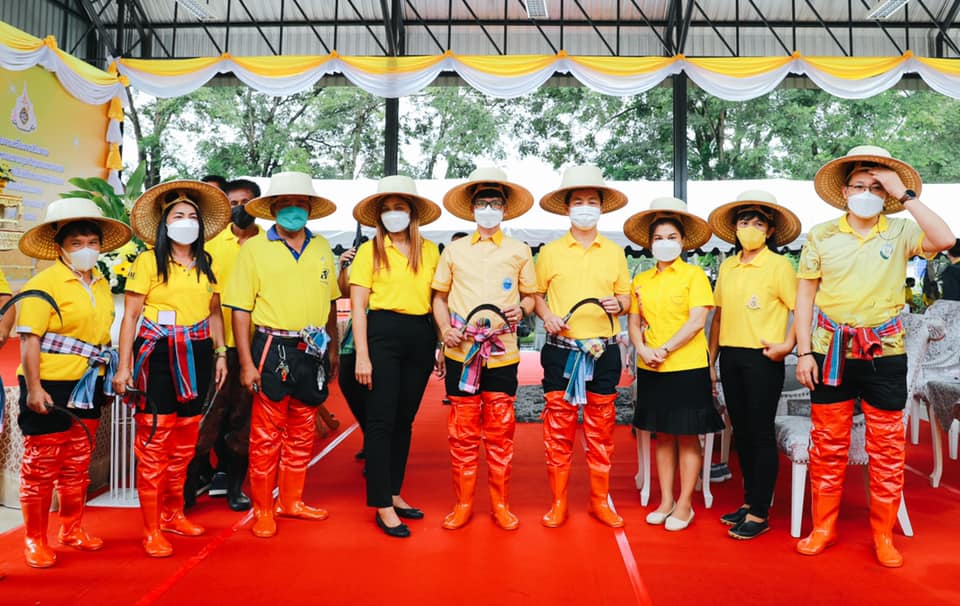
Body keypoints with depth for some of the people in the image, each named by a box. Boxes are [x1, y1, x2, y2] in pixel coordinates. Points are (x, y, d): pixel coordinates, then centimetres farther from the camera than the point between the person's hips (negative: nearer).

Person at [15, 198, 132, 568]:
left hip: (88, 386, 6)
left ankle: (72, 528, 30)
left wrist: (110, 374, 14)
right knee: (41, 464, 3)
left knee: (78, 464, 16)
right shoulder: (43, 284, -11)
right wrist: (33, 388, -20)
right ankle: (34, 539, 18)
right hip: (49, 387, -6)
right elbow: (29, 339, -15)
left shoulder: (101, 284, 10)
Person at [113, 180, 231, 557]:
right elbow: (130, 316, -4)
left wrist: (220, 354, 10)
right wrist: (124, 366, -9)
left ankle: (173, 513, 27)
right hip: (158, 355, -5)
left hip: (196, 356, 5)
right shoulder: (148, 261, -3)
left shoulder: (207, 265, 12)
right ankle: (151, 530, 6)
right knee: (154, 442, -5)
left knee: (185, 441, 12)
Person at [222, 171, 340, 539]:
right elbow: (240, 309, -5)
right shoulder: (254, 248, -3)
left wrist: (333, 349, 14)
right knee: (266, 434, 1)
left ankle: (292, 500, 27)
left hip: (313, 351, 5)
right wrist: (246, 363, -10)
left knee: (302, 432, 13)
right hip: (273, 349, -4)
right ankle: (262, 509, 15)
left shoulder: (321, 247, 10)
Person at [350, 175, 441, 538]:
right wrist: (362, 356, -10)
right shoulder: (370, 251, 1)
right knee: (381, 421, -2)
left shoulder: (430, 251, 9)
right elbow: (357, 306, -3)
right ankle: (382, 506, 7)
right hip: (383, 334, -3)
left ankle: (394, 493, 25)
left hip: (421, 337, 4)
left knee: (404, 420, 12)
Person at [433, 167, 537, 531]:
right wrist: (445, 329, -3)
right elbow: (439, 296, 12)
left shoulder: (519, 251, 8)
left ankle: (500, 504, 18)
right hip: (461, 354, 1)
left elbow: (530, 295, 13)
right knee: (462, 432, 5)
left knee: (500, 432, 5)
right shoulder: (454, 250, 9)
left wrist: (522, 309, -8)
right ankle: (463, 503, 18)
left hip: (502, 354, 0)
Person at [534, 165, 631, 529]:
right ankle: (558, 501, 14)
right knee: (558, 427, 1)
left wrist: (618, 303, -7)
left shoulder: (614, 253, 10)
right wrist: (546, 316, -10)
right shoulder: (550, 252, 5)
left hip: (604, 351, 2)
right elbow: (536, 293, 8)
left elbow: (625, 296, 15)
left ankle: (600, 500, 20)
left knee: (601, 429, 7)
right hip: (561, 350, -1)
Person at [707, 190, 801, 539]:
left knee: (761, 434, 1)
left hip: (762, 358, -6)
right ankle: (749, 501, 26)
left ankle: (759, 514, 9)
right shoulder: (727, 267, 12)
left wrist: (787, 344, -19)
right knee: (741, 432, 13)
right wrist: (711, 361, 13)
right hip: (730, 356, 6)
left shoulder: (778, 265, -5)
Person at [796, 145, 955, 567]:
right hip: (831, 351, 0)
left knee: (887, 449, 7)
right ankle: (823, 527, 22)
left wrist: (904, 194, -15)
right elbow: (805, 294, 3)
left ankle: (883, 534, 23)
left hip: (884, 354, 0)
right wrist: (804, 351, -2)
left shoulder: (900, 232, 1)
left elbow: (945, 240, -20)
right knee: (827, 445, 8)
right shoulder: (821, 235, 1)